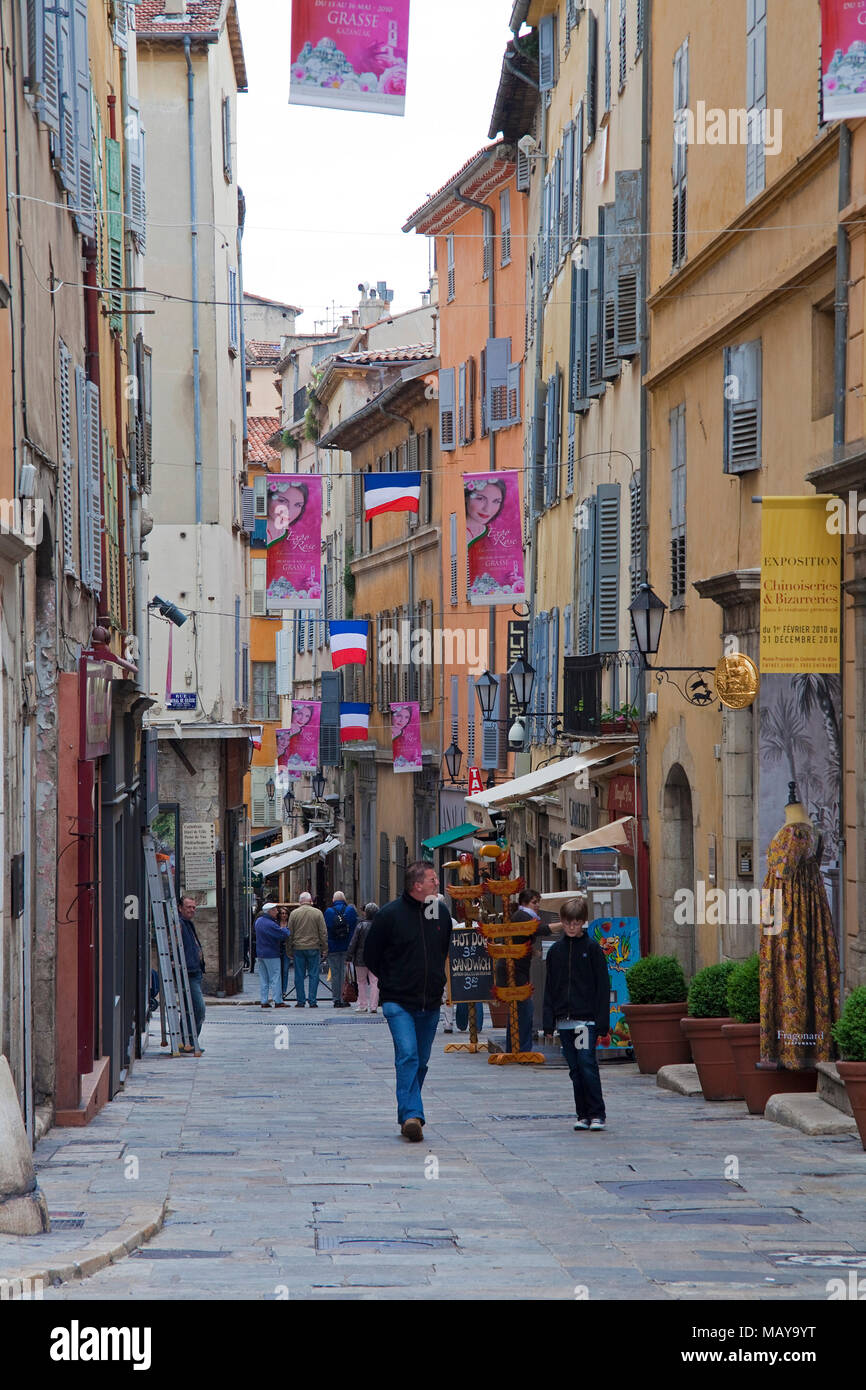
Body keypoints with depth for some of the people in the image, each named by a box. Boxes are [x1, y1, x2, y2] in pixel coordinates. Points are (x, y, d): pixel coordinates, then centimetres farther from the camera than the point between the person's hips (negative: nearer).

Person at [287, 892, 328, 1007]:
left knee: (299, 976, 6)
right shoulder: (317, 913, -1)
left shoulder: (294, 914, 1)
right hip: (313, 948, -1)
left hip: (298, 948, 1)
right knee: (313, 975, 3)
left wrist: (290, 950, 11)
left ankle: (301, 1001, 6)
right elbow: (323, 933, -1)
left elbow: (290, 933, 4)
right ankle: (312, 1001, 0)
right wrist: (325, 950, 5)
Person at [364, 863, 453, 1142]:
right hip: (399, 1003, -5)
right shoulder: (390, 914, -8)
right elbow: (371, 956, 1)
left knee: (421, 1061, 9)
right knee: (407, 1055, -18)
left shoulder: (442, 912, 7)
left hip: (431, 1003, 5)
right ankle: (412, 1116, -26)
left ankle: (408, 1116, 20)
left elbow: (448, 951, 23)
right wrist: (390, 984, 5)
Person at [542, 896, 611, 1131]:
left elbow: (603, 986, -1)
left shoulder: (592, 948, 0)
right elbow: (550, 988, 13)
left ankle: (597, 1114, -5)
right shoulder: (556, 950, 11)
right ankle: (583, 1114, 12)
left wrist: (602, 1022, -7)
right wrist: (549, 1024, 7)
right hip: (564, 1021, 4)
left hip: (586, 1019, -4)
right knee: (575, 1069, 6)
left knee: (587, 1065, -11)